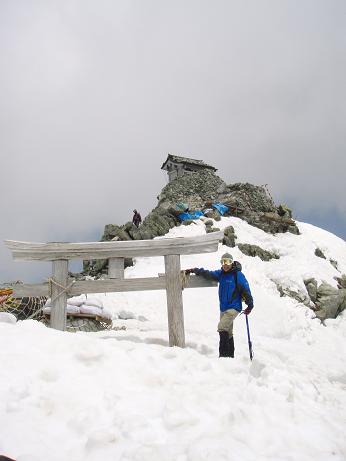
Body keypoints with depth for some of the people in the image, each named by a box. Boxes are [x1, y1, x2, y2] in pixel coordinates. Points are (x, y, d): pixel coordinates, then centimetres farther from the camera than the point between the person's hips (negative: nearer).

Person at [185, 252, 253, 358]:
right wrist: (193, 270, 4)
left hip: (234, 308, -7)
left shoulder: (238, 275, -10)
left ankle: (224, 354, -13)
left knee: (222, 327, -19)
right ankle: (230, 355, 23)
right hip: (223, 308, 7)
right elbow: (208, 274, 11)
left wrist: (250, 305, -13)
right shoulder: (221, 274, 8)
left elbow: (245, 289, -10)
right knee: (228, 332, 13)